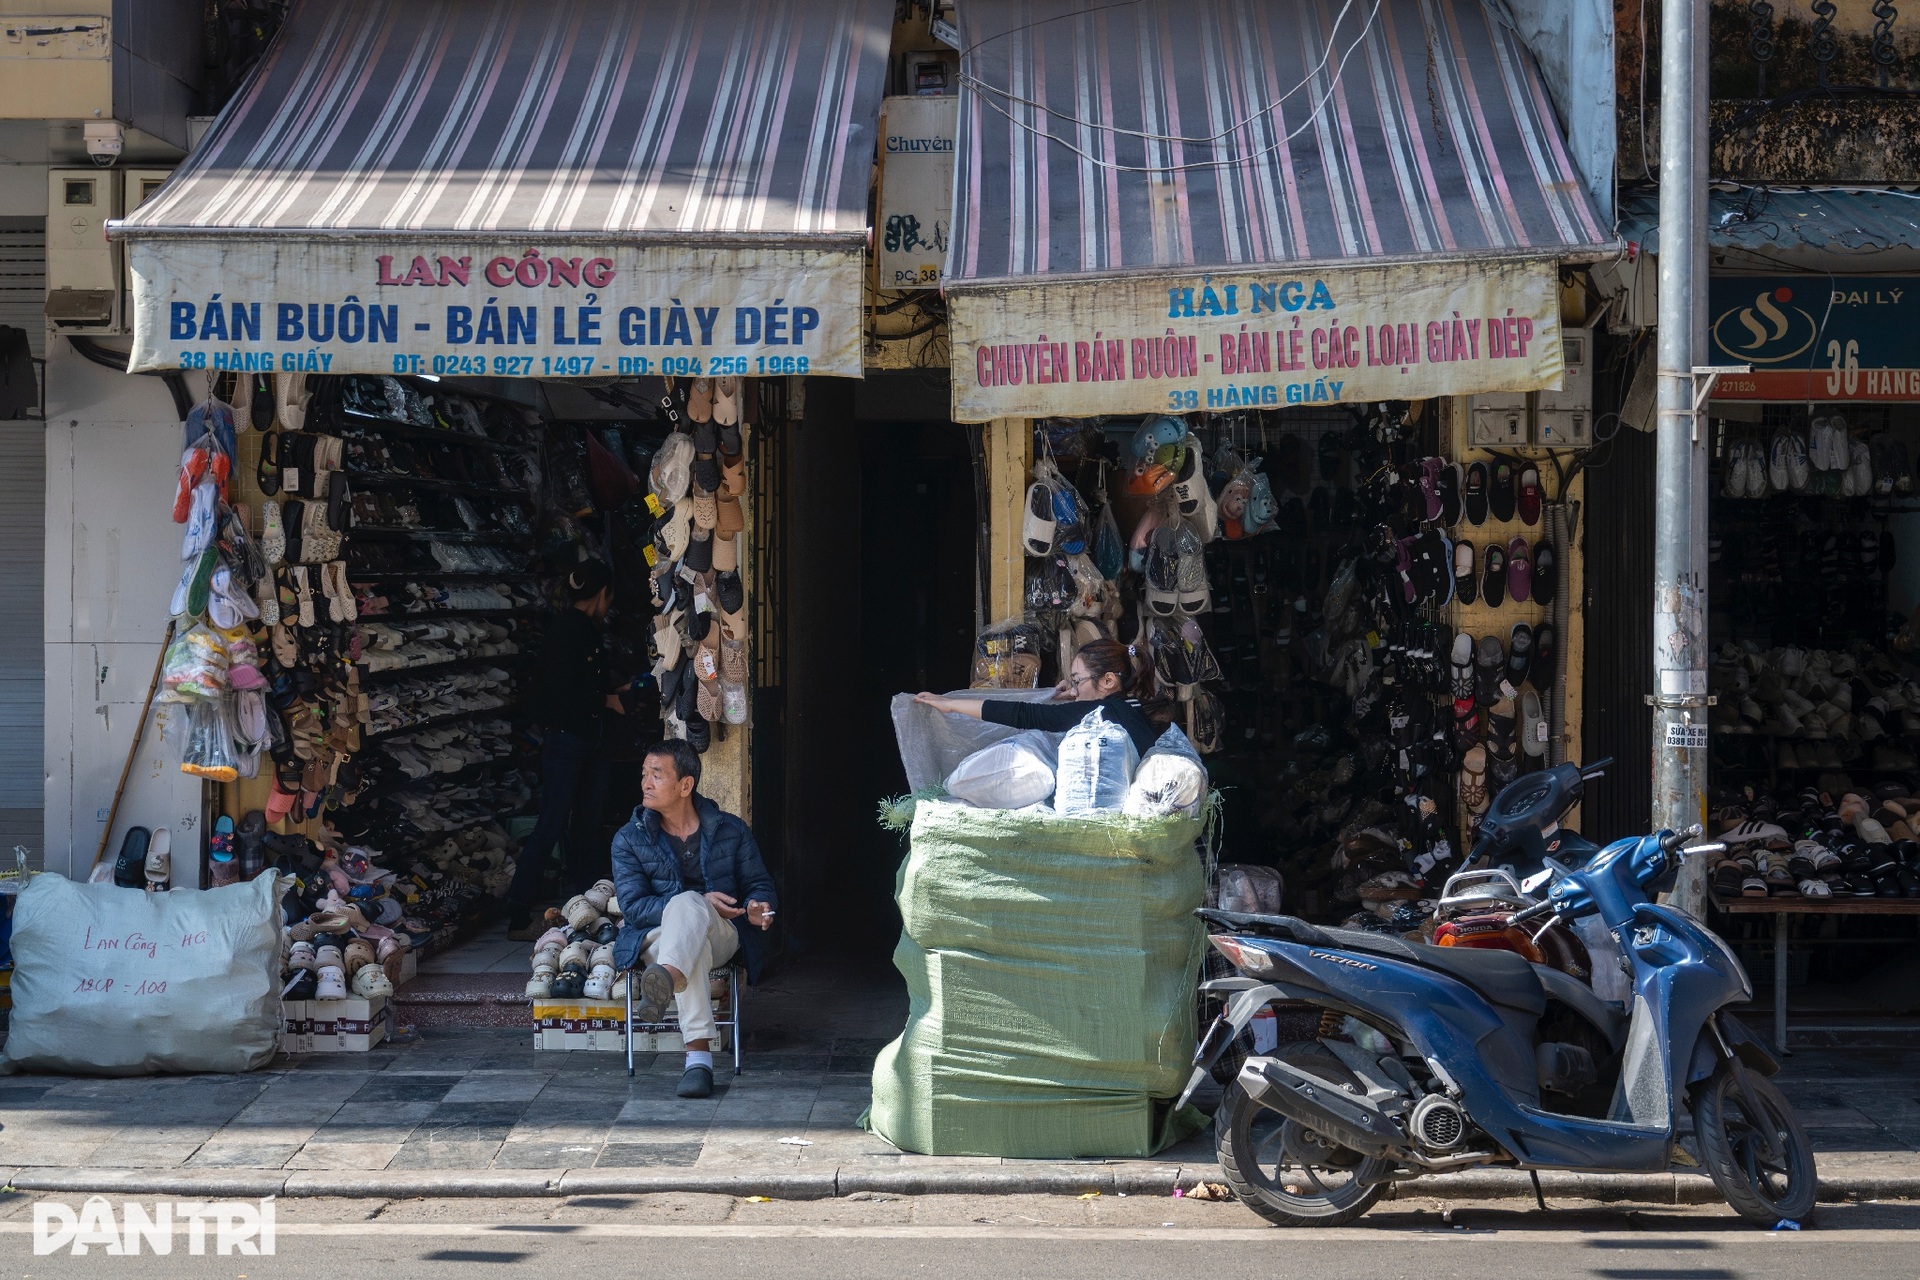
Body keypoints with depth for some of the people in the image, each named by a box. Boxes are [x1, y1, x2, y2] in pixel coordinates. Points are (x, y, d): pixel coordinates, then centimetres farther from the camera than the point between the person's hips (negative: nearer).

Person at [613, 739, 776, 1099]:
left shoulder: (731, 831, 10)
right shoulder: (629, 839, 6)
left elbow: (759, 884, 14)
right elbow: (634, 906, -3)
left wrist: (758, 906, -13)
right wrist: (703, 903, -15)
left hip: (720, 934, 0)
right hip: (657, 937, 0)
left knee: (686, 903, -37)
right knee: (690, 925, -40)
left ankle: (665, 980, -70)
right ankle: (699, 1058, -54)